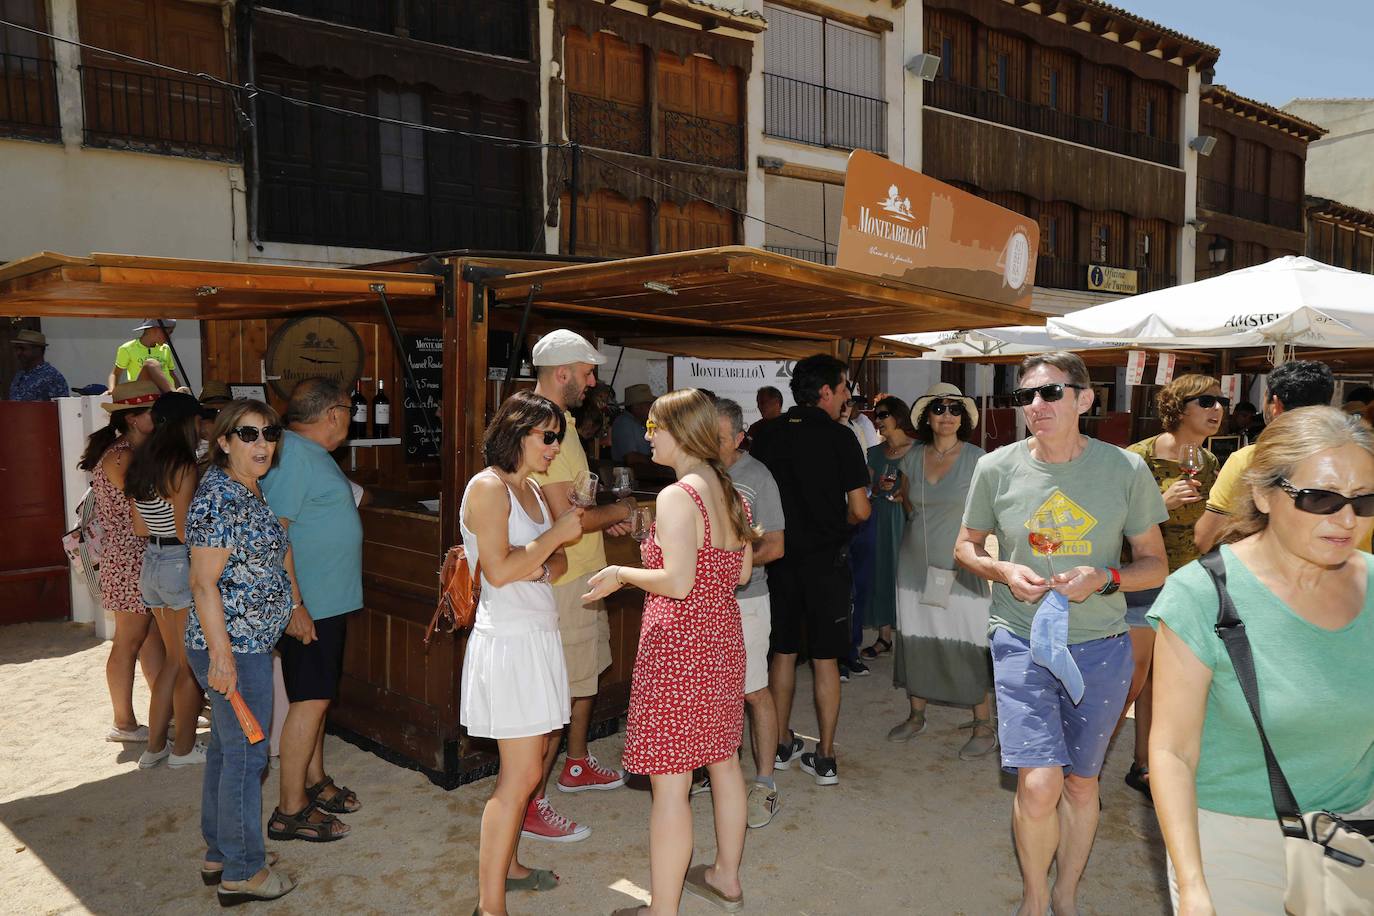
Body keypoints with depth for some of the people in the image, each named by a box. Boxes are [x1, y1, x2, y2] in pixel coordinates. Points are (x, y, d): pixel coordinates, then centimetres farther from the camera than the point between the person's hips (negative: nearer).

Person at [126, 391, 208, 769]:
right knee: (192, 665, 6)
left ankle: (154, 746, 25)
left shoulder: (142, 462, 9)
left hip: (152, 561, 9)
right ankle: (184, 748, 17)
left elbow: (140, 528, 12)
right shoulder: (183, 466, -17)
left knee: (175, 658, 20)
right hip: (182, 564, -9)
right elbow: (185, 529, -21)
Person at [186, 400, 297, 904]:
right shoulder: (218, 498, -19)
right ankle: (242, 872, 14)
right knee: (245, 754, 0)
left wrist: (293, 604, 22)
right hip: (234, 646, -10)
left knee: (225, 747, 19)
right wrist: (222, 655, -23)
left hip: (249, 641, 10)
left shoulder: (251, 491, 10)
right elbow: (204, 583, -22)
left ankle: (218, 853, 33)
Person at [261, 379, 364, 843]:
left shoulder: (313, 454, 14)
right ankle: (291, 810, 4)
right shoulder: (293, 455, -18)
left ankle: (314, 783, 31)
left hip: (327, 600, 10)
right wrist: (293, 604, -25)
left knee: (316, 696, 18)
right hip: (307, 604, -10)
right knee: (310, 701, -5)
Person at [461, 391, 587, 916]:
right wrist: (557, 534, -13)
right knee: (522, 775, -7)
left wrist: (540, 563, -8)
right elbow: (498, 570, -21)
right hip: (508, 640, -9)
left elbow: (558, 563, 14)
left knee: (533, 756, 16)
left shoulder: (529, 488, 14)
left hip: (538, 635, 9)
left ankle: (506, 865, 32)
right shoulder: (488, 487, -13)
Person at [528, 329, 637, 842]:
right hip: (564, 581, -11)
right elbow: (565, 517, -25)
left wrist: (605, 520, 10)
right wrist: (617, 512, -10)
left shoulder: (558, 420, 13)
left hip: (583, 573, 11)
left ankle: (576, 765, 40)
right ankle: (528, 804, 6)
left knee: (587, 673, 23)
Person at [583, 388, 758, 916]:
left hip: (678, 648, -9)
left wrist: (622, 574, -11)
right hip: (723, 639, 9)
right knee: (723, 761, 21)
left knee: (670, 784, 0)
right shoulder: (730, 493, 7)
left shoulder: (677, 497, -19)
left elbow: (678, 582, -25)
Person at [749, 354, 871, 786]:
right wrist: (837, 522, 8)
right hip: (826, 557, -3)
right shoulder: (838, 436, -10)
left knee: (782, 652, 14)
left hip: (779, 554, 3)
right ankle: (825, 757, 11)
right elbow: (860, 509, -12)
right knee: (825, 657, 5)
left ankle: (781, 744, 25)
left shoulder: (768, 434, 1)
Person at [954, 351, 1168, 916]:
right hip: (1021, 641, -1)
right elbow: (965, 547, 9)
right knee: (1038, 785, -11)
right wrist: (1004, 572, -12)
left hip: (1100, 647, 1)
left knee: (1081, 782, 16)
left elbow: (1155, 565, 2)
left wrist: (1103, 579, -18)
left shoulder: (1126, 470, -5)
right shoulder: (996, 468, -5)